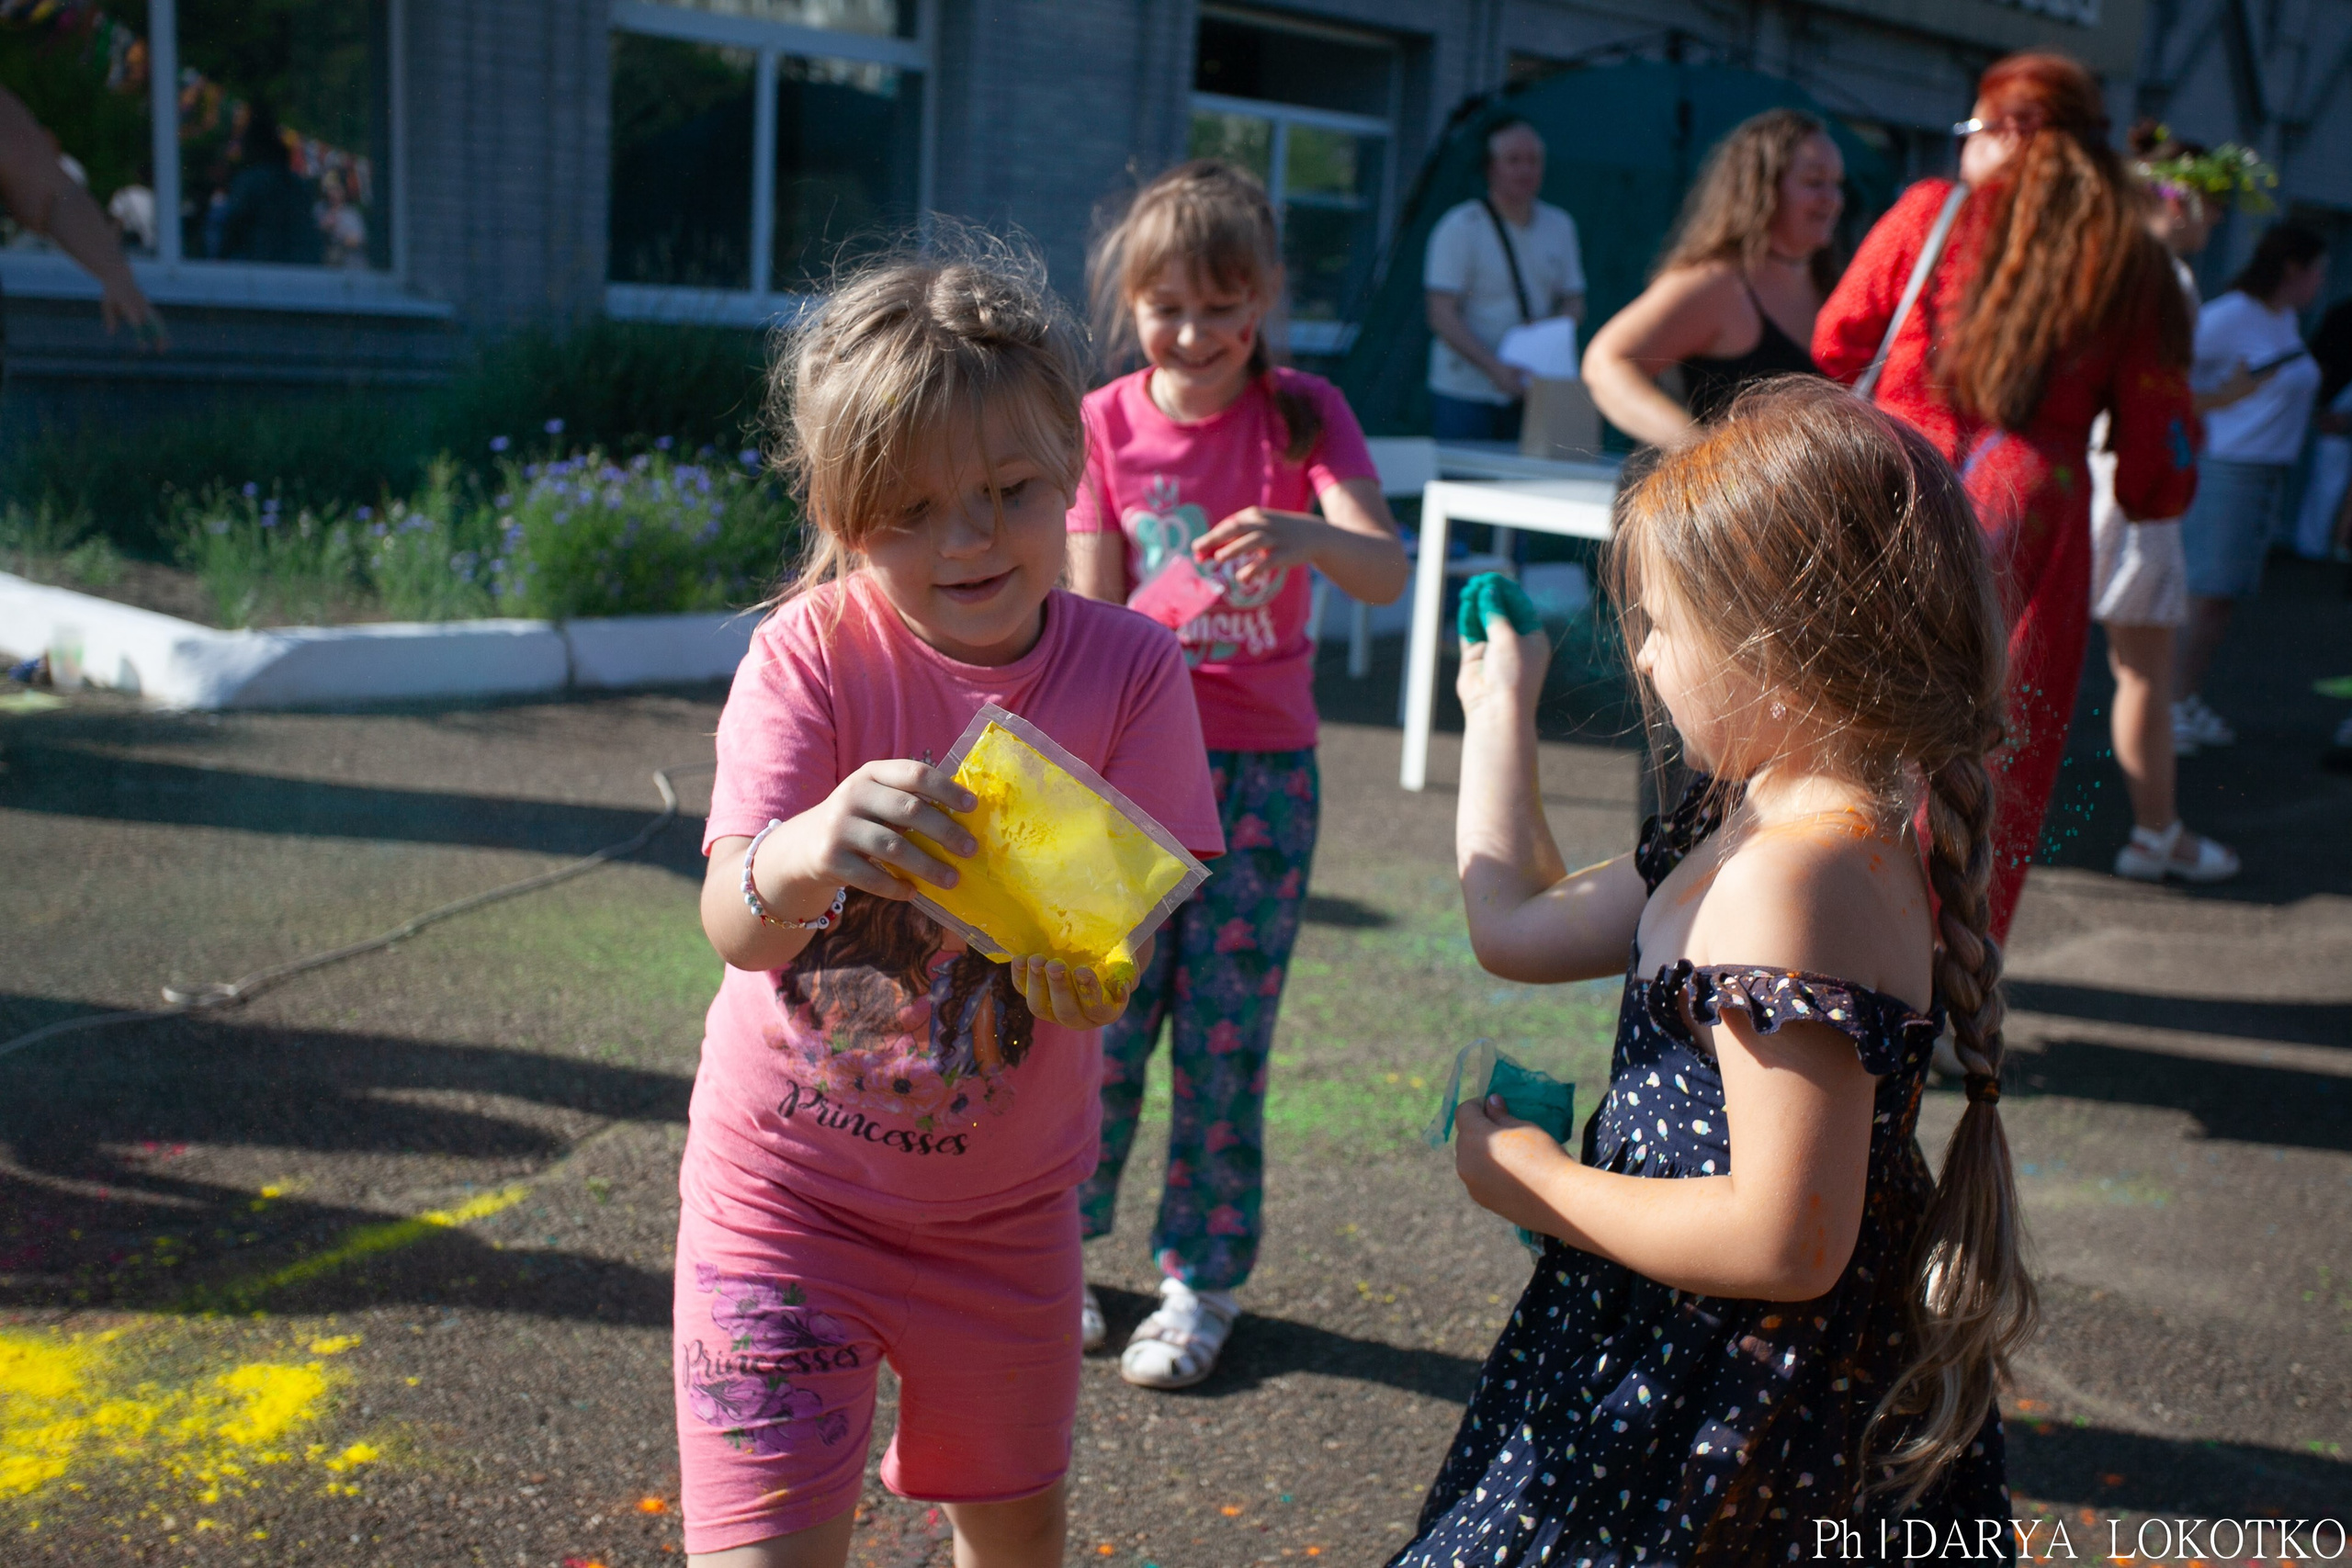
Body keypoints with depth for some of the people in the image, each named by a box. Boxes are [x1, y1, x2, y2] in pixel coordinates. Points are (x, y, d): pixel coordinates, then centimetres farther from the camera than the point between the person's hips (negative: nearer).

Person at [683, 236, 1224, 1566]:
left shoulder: (1129, 668, -12)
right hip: (787, 1191, -2)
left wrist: (1091, 961, -40)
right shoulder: (810, 653, -17)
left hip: (1006, 1198, 3)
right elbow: (734, 924, -28)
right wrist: (804, 855, -52)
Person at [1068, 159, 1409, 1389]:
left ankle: (1200, 1277, 21)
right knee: (1105, 1010, 3)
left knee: (1223, 1032, 4)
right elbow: (1093, 617, -4)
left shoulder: (1303, 414, -3)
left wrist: (1302, 533, -39)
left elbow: (1386, 574, -18)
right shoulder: (1104, 424, 0)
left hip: (1264, 767, 0)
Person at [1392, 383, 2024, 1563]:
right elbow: (1519, 930, 15)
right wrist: (1500, 710, 23)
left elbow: (1785, 1242, -29)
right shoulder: (1750, 825, 5)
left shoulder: (1797, 876, -27)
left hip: (1736, 1406, -9)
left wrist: (1533, 1185, -16)